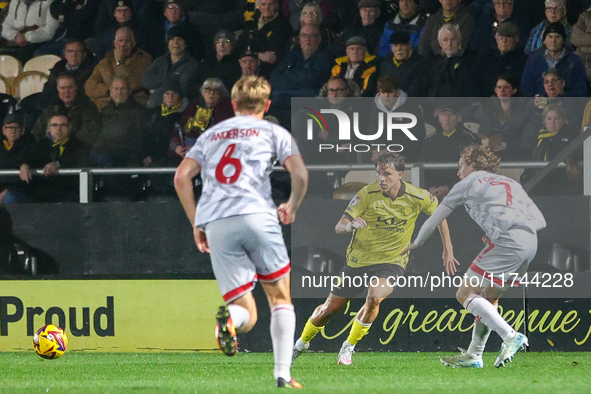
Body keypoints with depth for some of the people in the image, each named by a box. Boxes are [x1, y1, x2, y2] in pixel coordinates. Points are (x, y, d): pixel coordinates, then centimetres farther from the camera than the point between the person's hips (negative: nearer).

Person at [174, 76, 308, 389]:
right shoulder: (274, 132, 16)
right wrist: (291, 209, 20)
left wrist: (197, 225, 20)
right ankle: (283, 374, -1)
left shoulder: (211, 134, 26)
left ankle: (228, 318, -33)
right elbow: (300, 175, 2)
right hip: (256, 215, -3)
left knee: (247, 315, 4)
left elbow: (181, 177, 16)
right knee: (280, 298, 13)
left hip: (215, 224, 3)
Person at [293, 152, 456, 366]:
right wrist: (351, 225, -41)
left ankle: (348, 348, -9)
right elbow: (339, 227, -17)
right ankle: (302, 342, 37)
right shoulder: (368, 193, -15)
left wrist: (447, 248, 10)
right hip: (359, 259, 1)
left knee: (374, 298, -31)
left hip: (391, 261, -1)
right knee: (330, 308, 6)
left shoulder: (417, 197, -12)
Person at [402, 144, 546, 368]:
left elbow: (437, 216, 22)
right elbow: (539, 221, 22)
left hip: (507, 242, -7)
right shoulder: (511, 184, 30)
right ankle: (473, 356, 20)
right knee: (488, 298, 20)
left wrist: (417, 243, 37)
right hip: (530, 242, 7)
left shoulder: (469, 183, 14)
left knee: (466, 294, -4)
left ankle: (510, 337, -18)